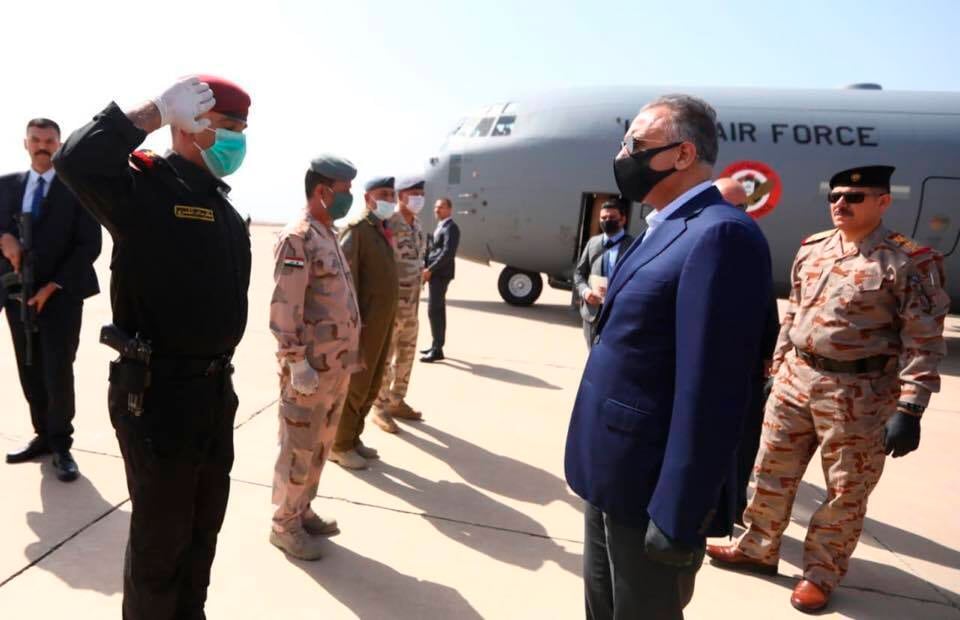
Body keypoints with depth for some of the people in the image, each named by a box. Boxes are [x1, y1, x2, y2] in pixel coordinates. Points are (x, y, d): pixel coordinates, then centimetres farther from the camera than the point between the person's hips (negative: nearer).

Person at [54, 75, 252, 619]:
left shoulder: (223, 206, 12)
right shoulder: (145, 187, -11)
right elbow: (77, 162, -34)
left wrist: (220, 372, 17)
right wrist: (154, 111, -22)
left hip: (216, 388, 8)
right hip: (158, 392, -8)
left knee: (202, 528, 23)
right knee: (160, 536, 9)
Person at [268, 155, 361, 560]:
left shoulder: (329, 236, 14)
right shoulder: (297, 238, -15)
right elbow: (284, 308, -20)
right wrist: (297, 362, -21)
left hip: (336, 364, 9)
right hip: (311, 366, -9)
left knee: (321, 445, 18)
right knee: (299, 448, 4)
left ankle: (303, 511, 33)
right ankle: (285, 525, 20)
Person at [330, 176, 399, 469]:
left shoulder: (383, 231, 15)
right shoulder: (356, 229, -11)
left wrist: (388, 318, 15)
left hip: (384, 321, 9)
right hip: (364, 321, -9)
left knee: (372, 385, 15)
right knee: (355, 385, 1)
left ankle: (353, 439, 28)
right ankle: (339, 445, 15)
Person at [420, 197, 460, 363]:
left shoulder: (451, 227, -12)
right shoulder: (441, 226, 19)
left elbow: (448, 253, -22)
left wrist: (430, 269, -22)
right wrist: (428, 269, 6)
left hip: (440, 273, -10)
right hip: (435, 273, 10)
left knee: (434, 310, -11)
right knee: (438, 310, 14)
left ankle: (437, 349, -8)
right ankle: (436, 346, 22)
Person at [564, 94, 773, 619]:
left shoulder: (721, 234, -20)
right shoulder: (663, 232, 12)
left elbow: (711, 389, -25)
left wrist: (678, 518, -22)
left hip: (651, 486, -9)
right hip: (612, 473, 9)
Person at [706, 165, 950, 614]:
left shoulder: (910, 262, -11)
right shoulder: (812, 250, 7)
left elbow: (924, 342, -12)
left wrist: (909, 410, -16)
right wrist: (777, 368, 14)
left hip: (858, 393, -5)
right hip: (796, 379, 5)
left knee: (845, 490, 10)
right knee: (771, 470, 15)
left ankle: (822, 572, 30)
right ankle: (758, 548, 34)